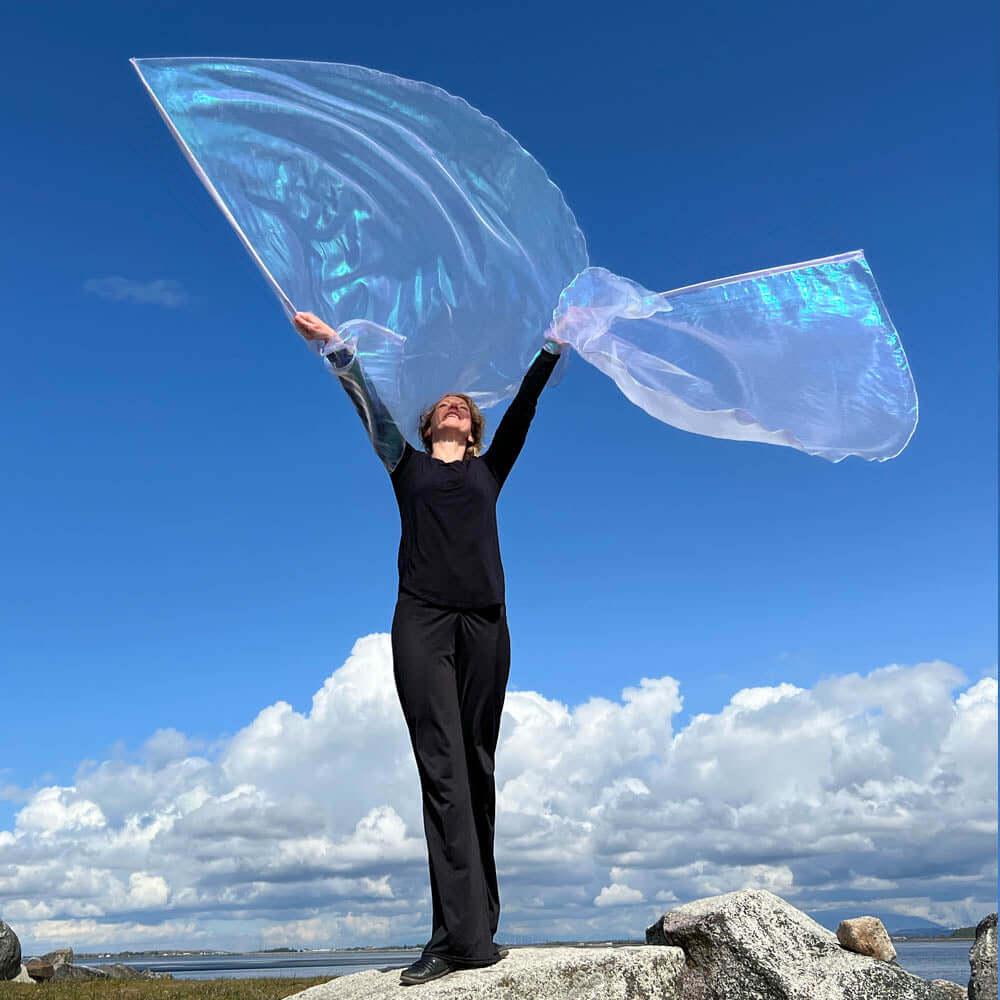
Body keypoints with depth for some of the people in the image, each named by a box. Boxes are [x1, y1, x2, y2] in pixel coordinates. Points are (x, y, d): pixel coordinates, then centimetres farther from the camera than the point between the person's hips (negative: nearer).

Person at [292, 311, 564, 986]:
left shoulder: (490, 469, 22)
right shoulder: (407, 466, 20)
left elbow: (525, 405, 19)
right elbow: (368, 402, 11)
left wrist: (556, 343, 16)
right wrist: (332, 342, 4)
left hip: (483, 623, 1)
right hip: (422, 620, -1)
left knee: (477, 769, 0)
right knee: (443, 768, -10)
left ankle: (477, 930, 4)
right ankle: (461, 936, -14)